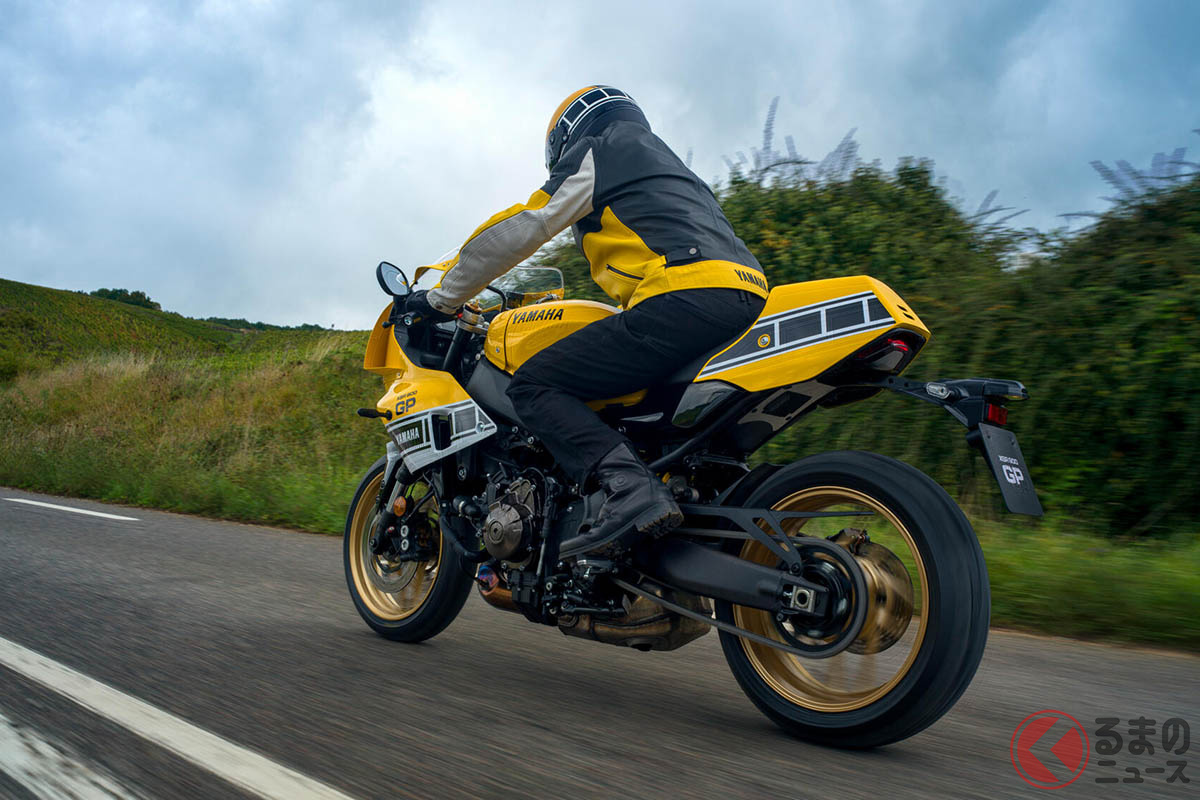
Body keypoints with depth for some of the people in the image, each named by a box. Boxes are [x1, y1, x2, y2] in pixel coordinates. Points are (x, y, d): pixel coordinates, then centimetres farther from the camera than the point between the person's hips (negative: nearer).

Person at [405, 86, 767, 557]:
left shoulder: (597, 151, 13)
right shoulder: (667, 165, 38)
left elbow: (521, 228, 7)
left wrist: (442, 298, 15)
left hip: (685, 298, -9)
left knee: (534, 386, -10)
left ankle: (632, 487, -31)